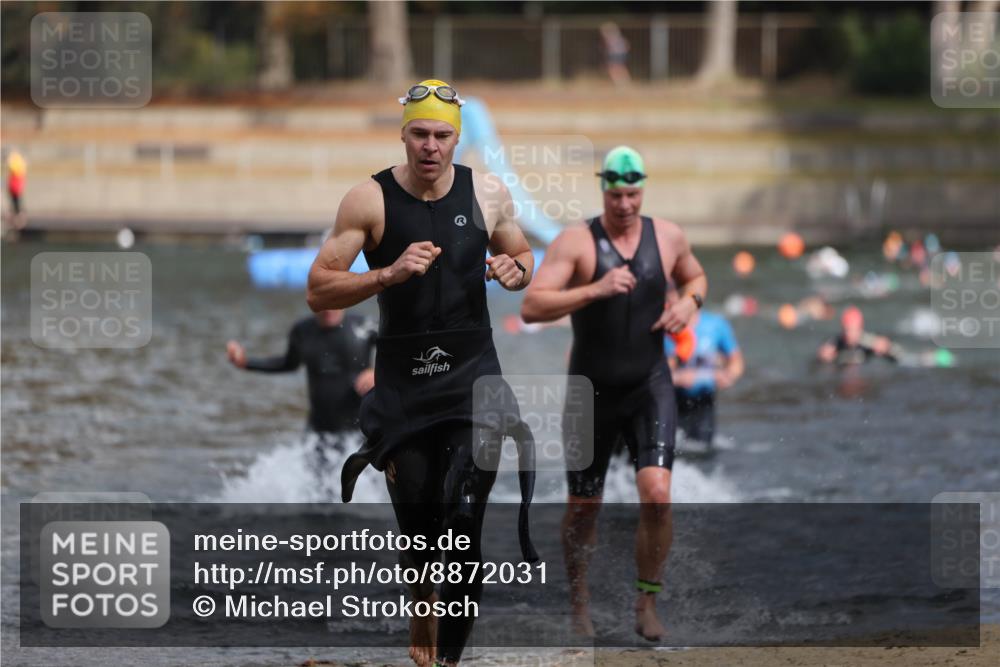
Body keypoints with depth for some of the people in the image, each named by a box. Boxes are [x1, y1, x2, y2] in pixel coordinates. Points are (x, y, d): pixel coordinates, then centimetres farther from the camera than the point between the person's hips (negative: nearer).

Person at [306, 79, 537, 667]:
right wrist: (389, 274, -23)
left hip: (472, 373, 0)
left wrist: (515, 270, -6)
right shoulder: (370, 200, -7)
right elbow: (319, 291, -9)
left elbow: (522, 256, 18)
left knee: (462, 520, -15)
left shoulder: (488, 193, 1)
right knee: (415, 516, 5)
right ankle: (423, 595, 39)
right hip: (401, 378, 0)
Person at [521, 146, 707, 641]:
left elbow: (695, 277, 22)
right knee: (583, 508, 10)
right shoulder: (575, 242, -12)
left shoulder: (667, 236, 0)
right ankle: (578, 603, 34)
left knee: (657, 496, -18)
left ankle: (647, 603, -1)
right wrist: (595, 290, -31)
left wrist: (689, 302, -1)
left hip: (650, 387, 1)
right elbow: (531, 308, -21)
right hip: (593, 391, -1)